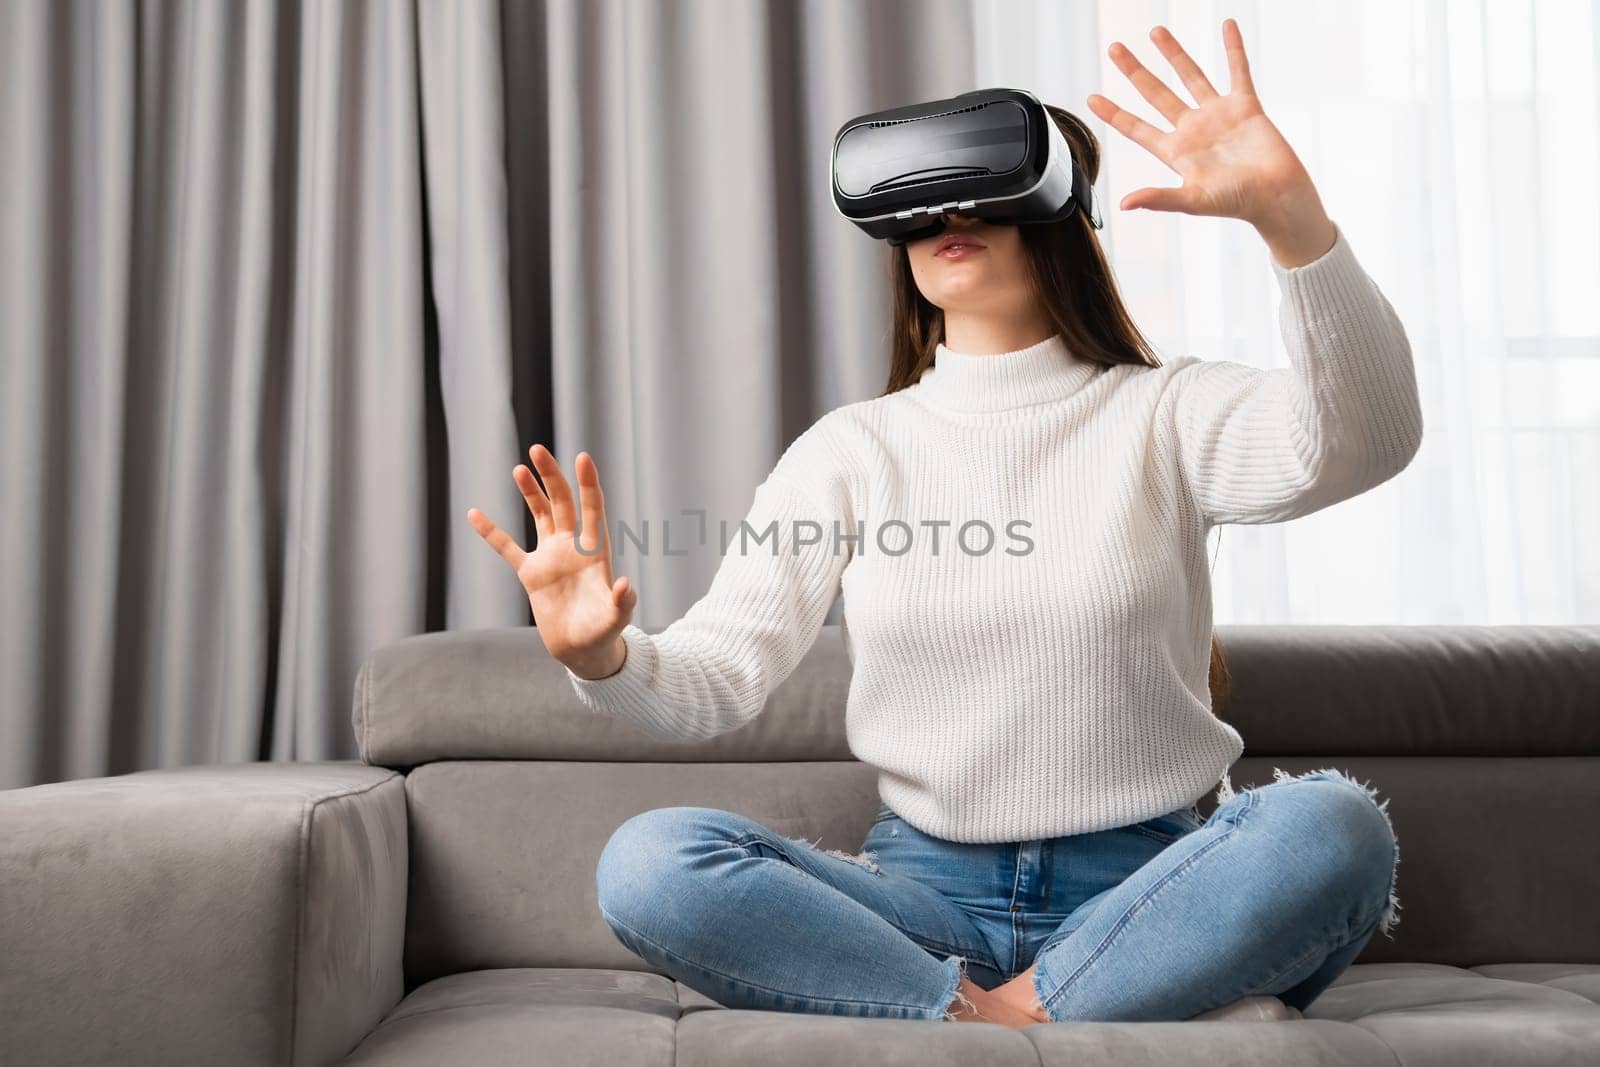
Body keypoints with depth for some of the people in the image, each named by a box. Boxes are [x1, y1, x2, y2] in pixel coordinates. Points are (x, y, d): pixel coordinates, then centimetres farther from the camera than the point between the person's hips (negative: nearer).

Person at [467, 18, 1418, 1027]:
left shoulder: (1161, 414, 2)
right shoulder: (853, 448, 6)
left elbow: (1357, 445, -18)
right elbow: (723, 673, -2)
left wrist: (1286, 207, -33)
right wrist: (606, 658, -25)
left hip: (1142, 890, -1)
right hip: (927, 888, 2)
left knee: (1331, 828, -30)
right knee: (648, 861, -24)